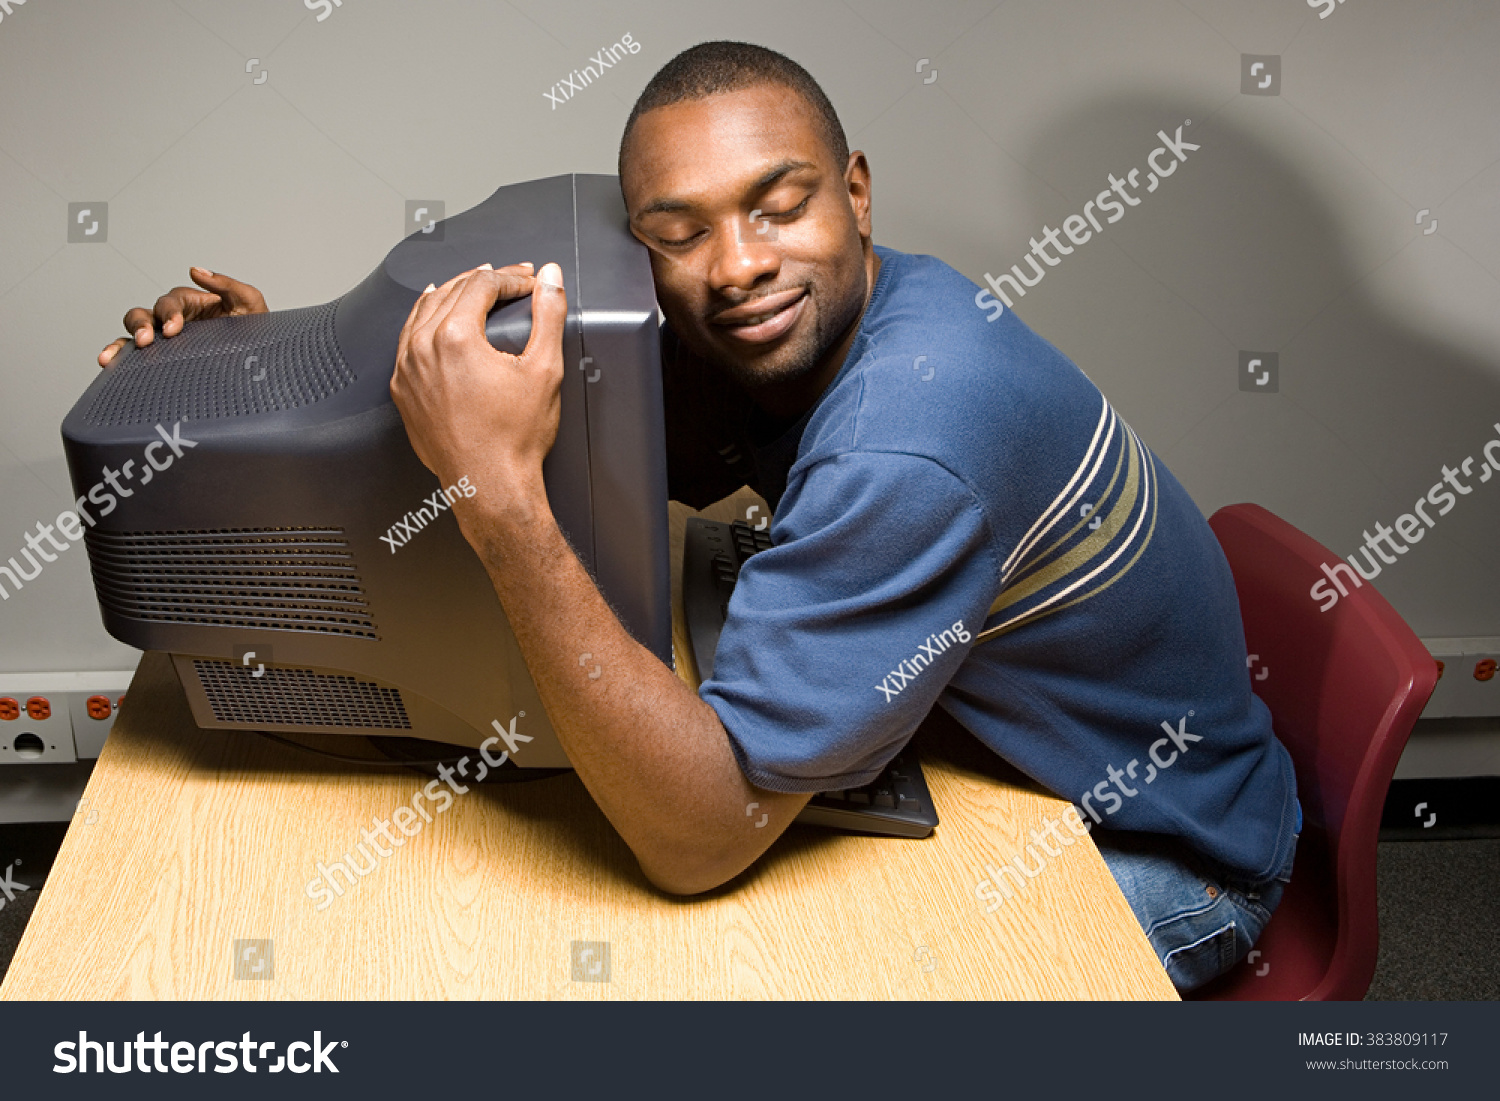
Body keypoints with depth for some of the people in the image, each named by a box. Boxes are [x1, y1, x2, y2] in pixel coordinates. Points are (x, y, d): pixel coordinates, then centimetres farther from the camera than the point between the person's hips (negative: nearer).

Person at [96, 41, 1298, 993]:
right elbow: (602, 458, 2)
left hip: (1157, 855, -6)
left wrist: (502, 494, -46)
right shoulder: (768, 335, -11)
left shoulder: (909, 449, -39)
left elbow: (699, 842, -38)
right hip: (996, 747, 7)